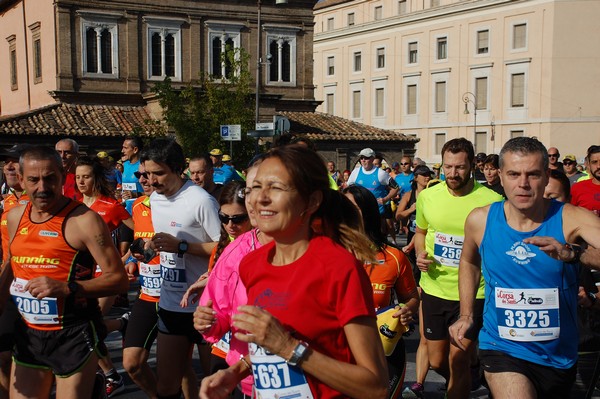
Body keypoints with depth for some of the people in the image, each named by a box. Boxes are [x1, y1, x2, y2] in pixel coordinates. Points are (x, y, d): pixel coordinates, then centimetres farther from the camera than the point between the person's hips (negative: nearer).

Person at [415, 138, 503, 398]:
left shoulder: (492, 201, -13)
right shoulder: (427, 196, -1)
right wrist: (420, 255, -2)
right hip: (433, 289, 4)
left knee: (458, 363, 1)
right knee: (436, 361, 17)